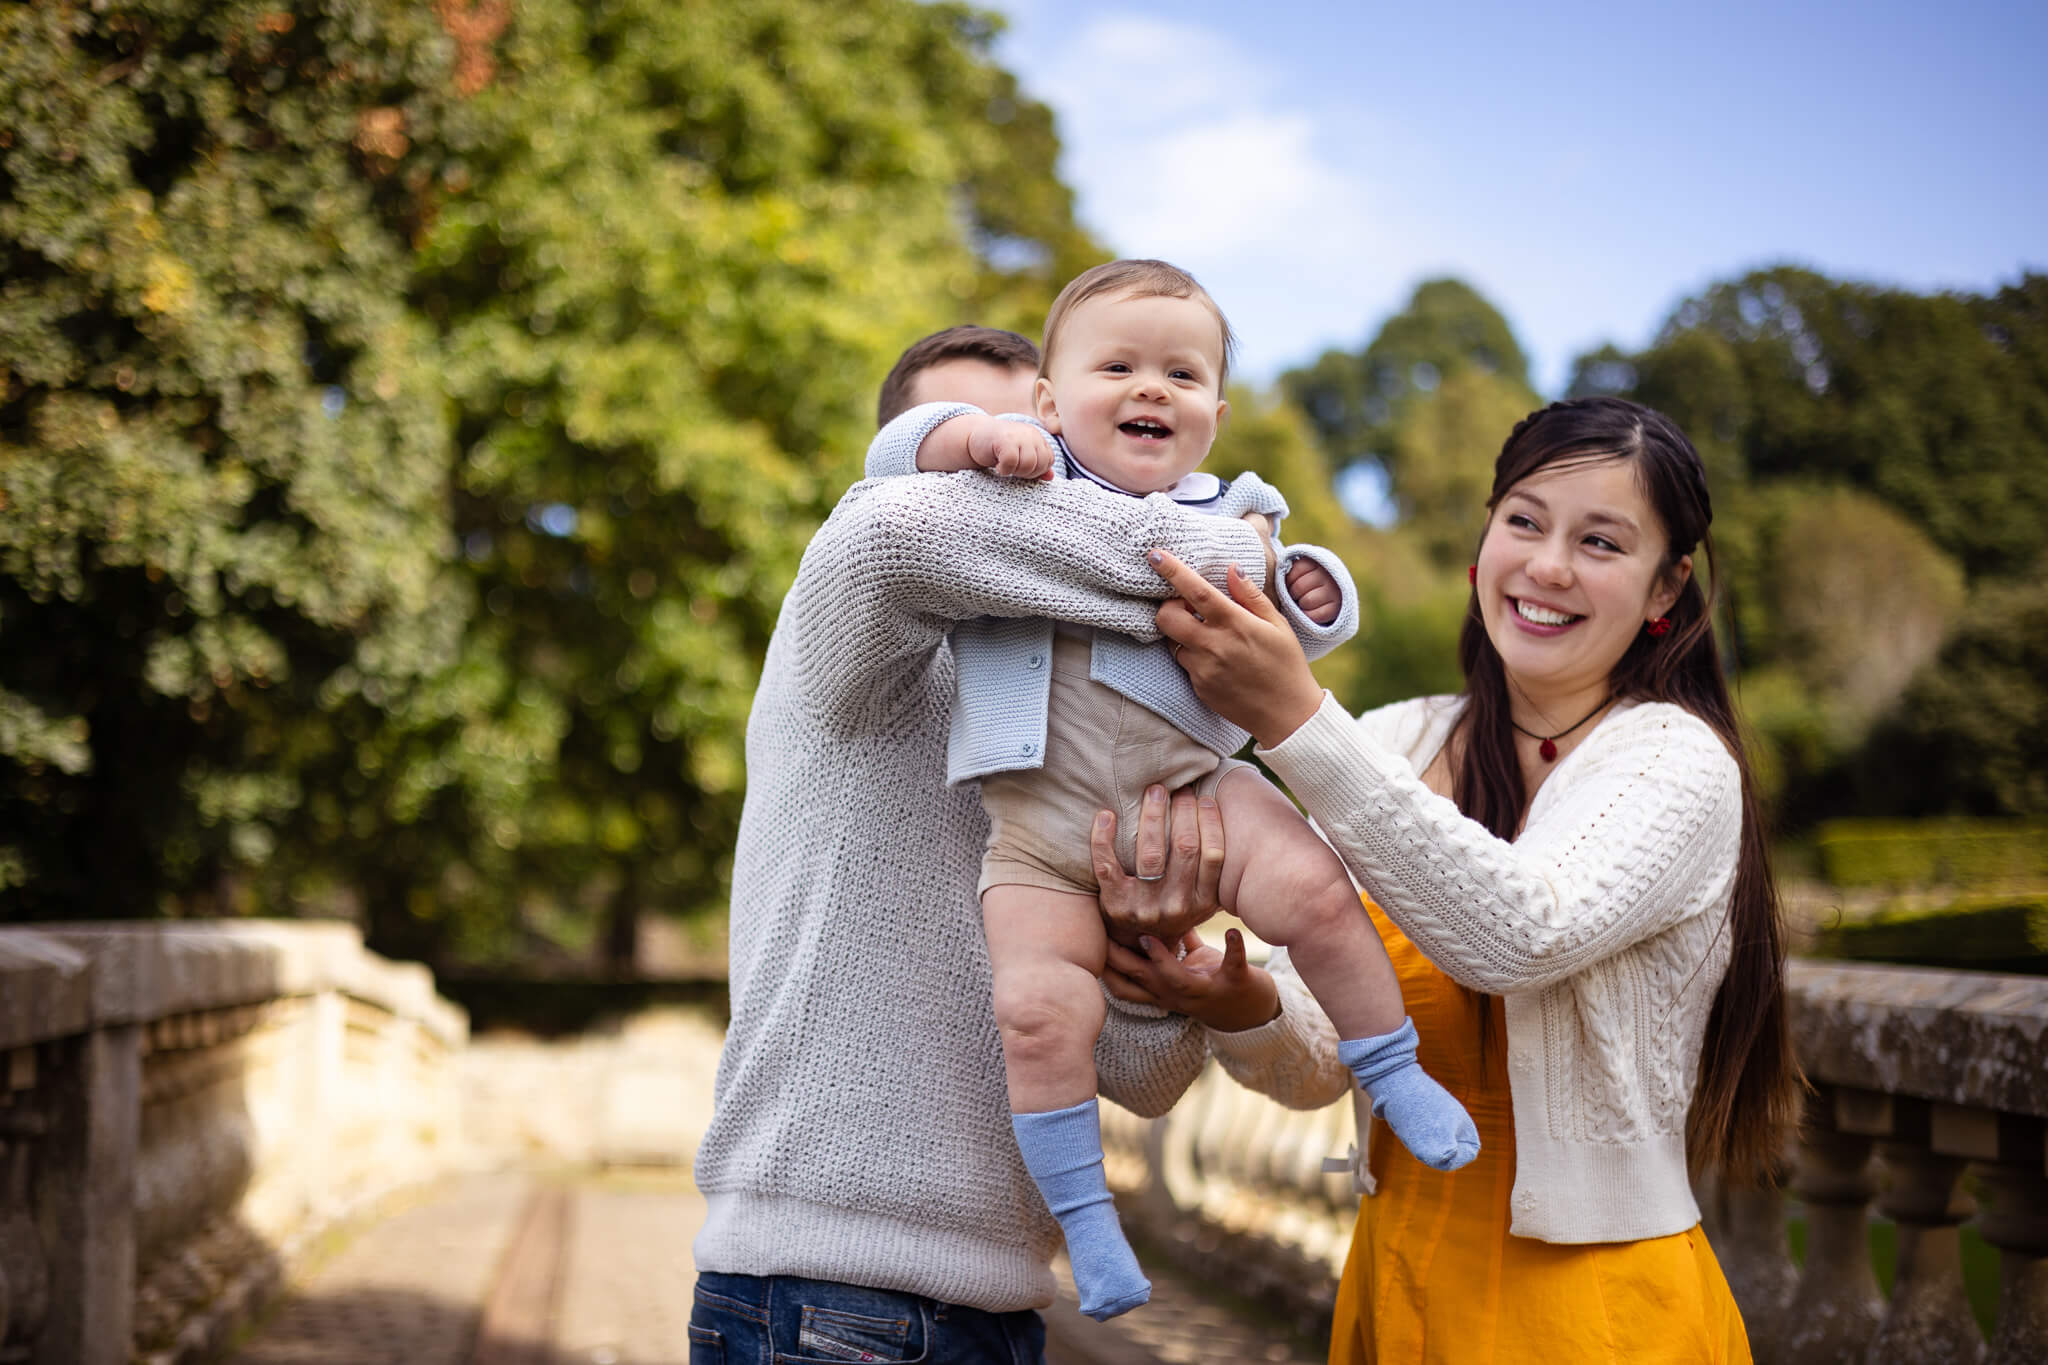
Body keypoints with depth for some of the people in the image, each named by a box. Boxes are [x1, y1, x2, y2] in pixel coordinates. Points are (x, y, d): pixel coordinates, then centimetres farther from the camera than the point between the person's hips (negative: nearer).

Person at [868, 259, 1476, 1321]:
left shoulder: (1224, 519, 15)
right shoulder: (1021, 482, 10)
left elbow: (1288, 633, 22)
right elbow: (893, 458, 5)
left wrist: (1313, 596, -2)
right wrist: (972, 436, -15)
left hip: (1193, 781, 1)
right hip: (1040, 822, -1)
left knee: (1309, 889, -24)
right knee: (1038, 1004, -20)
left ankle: (1395, 1074, -1)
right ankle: (1083, 1219, -4)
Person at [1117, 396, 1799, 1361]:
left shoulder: (1679, 764, -12)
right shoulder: (1389, 746, 2)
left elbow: (1522, 935, -32)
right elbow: (1317, 1062, -4)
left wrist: (1296, 721, -35)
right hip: (1395, 1279, 5)